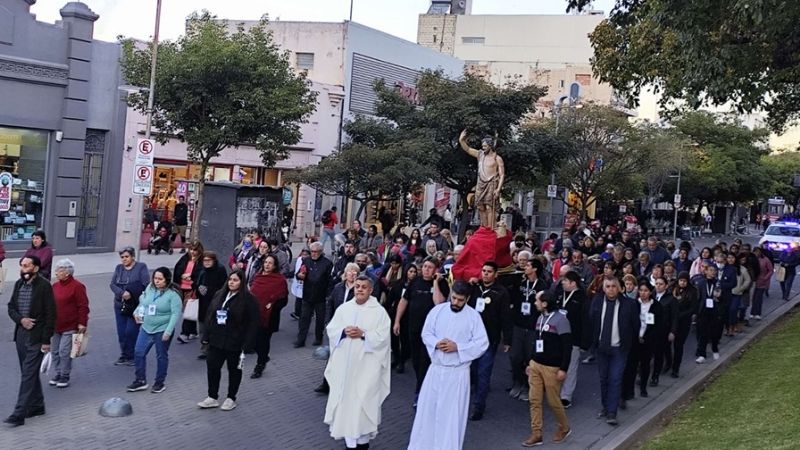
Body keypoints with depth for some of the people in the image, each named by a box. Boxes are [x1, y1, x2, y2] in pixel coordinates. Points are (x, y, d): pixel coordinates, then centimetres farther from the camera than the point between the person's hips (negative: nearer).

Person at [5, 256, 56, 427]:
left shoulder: (44, 286, -13)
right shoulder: (18, 284, 7)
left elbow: (50, 314, -12)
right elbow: (11, 307, 13)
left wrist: (46, 340, -14)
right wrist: (20, 319, -9)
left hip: (36, 337, -7)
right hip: (21, 334, 7)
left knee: (28, 374, -6)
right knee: (29, 373, 16)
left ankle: (19, 414, -4)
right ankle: (36, 406, 29)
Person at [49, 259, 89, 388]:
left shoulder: (77, 286, -12)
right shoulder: (55, 285, 10)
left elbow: (83, 306, -13)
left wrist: (82, 323, -16)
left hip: (70, 327, -7)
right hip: (55, 326, 7)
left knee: (64, 352, -5)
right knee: (55, 351, 11)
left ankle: (65, 376, 9)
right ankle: (58, 374, 25)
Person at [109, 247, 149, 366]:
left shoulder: (141, 267, -3)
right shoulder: (119, 268, 11)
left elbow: (145, 284, -12)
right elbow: (112, 284, 1)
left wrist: (131, 293, -17)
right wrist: (122, 293, -17)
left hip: (136, 306, -5)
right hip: (120, 305, 5)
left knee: (131, 332, -7)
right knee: (121, 332, 7)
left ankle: (132, 356, 7)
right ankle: (124, 356, 20)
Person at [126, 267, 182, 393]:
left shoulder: (173, 295, -17)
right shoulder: (150, 288, 1)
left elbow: (176, 314, -20)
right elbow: (143, 301, 20)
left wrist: (168, 331, -23)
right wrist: (137, 311, 3)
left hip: (162, 330, -6)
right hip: (146, 328, 6)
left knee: (161, 356, 9)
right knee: (139, 353, 7)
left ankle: (160, 383, 24)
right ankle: (140, 381, 22)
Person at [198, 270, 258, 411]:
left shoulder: (248, 299, -13)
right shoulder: (219, 295, 5)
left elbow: (253, 324, -14)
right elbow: (209, 316, 10)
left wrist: (246, 345, -17)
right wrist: (206, 336, 6)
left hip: (234, 343, -5)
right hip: (216, 340, 5)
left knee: (234, 370, 11)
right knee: (212, 367, 7)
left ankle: (231, 398, 26)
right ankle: (212, 397, 23)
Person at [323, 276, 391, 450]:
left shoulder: (379, 311, -3)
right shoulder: (344, 308, 7)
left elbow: (382, 337, -10)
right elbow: (331, 329, 4)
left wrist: (363, 334, -20)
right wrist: (344, 331, -14)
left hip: (366, 364, -4)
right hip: (344, 362, 4)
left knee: (363, 399, -1)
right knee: (343, 397, 8)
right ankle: (346, 431, 22)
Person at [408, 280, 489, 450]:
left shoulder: (473, 316, -7)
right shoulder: (437, 310, 1)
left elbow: (482, 343, -9)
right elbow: (426, 333, 5)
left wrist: (457, 347, -18)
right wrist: (436, 343, -16)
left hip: (458, 371, -3)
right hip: (436, 368, 3)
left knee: (452, 412, 3)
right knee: (427, 407, 8)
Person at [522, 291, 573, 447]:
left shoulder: (560, 320, -14)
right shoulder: (540, 318, 9)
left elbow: (567, 347, -16)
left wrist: (563, 369, -18)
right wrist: (531, 362, 19)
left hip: (552, 368, -7)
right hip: (536, 365, 7)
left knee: (553, 401, 3)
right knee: (534, 400, 4)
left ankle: (564, 428, 27)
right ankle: (536, 434, 10)